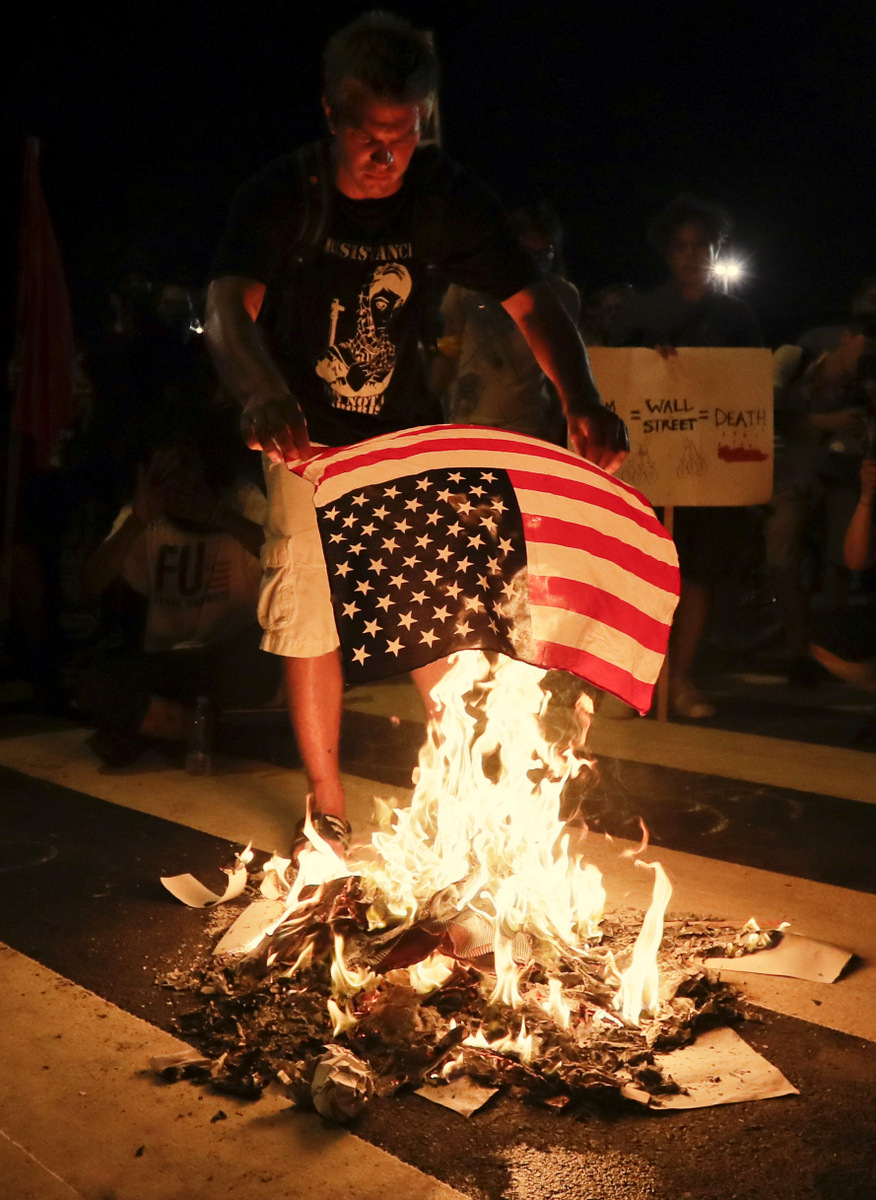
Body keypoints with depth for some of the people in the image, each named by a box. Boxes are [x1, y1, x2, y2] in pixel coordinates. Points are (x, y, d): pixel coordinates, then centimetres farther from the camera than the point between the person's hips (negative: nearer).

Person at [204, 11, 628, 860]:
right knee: (309, 616, 1)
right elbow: (227, 312, -31)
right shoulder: (282, 195, -16)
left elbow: (531, 305, -11)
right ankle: (327, 812, 16)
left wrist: (582, 401, -31)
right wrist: (264, 396, -54)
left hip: (407, 433, 2)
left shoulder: (449, 198, -10)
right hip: (306, 439, -1)